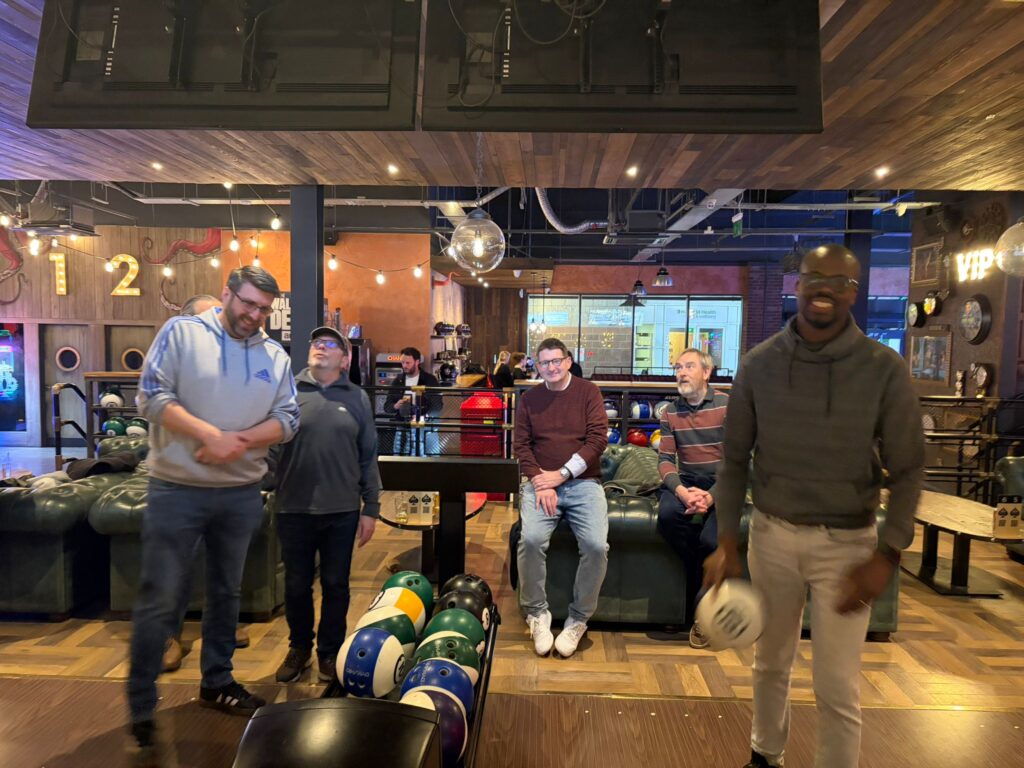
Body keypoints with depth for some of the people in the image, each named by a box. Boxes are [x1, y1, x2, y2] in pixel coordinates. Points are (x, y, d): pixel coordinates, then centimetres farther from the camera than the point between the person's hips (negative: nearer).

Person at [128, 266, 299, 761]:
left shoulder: (276, 356, 5)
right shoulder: (181, 332, -4)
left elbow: (287, 419, 0)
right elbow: (152, 395, -12)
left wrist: (240, 441, -17)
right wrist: (212, 435, -21)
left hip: (241, 494, 4)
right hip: (176, 489, -4)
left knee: (226, 592, 16)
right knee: (158, 599, 0)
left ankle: (216, 683, 34)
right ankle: (141, 712, 15)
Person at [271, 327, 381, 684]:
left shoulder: (357, 398, 4)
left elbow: (368, 457, 5)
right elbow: (269, 444, 1)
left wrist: (370, 508, 3)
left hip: (342, 511, 0)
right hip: (294, 509, 0)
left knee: (336, 585, 12)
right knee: (297, 585, 14)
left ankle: (330, 651, 31)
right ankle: (299, 647, 36)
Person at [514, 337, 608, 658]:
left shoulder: (588, 392, 7)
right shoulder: (529, 399, 13)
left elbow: (598, 439, -3)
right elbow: (522, 445, 7)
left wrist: (562, 474, -11)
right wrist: (539, 481, -10)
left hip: (582, 482, -1)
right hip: (540, 482, 1)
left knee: (596, 545, -24)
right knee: (531, 539, -27)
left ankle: (578, 618, -1)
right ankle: (537, 612, -4)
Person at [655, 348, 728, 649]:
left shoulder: (729, 406, -4)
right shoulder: (671, 413, 7)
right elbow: (665, 459, 1)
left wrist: (712, 496, -23)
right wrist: (682, 491, -20)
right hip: (686, 482, 3)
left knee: (711, 539, -27)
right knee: (667, 514, -31)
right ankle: (699, 577, -5)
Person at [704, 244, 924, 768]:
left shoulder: (885, 370, -10)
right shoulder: (758, 364, -6)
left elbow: (907, 470, -5)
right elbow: (735, 459, 0)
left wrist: (887, 554, -14)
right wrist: (726, 541, -5)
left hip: (846, 543, -2)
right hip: (772, 535, 2)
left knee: (837, 688, 5)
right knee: (770, 662, 21)